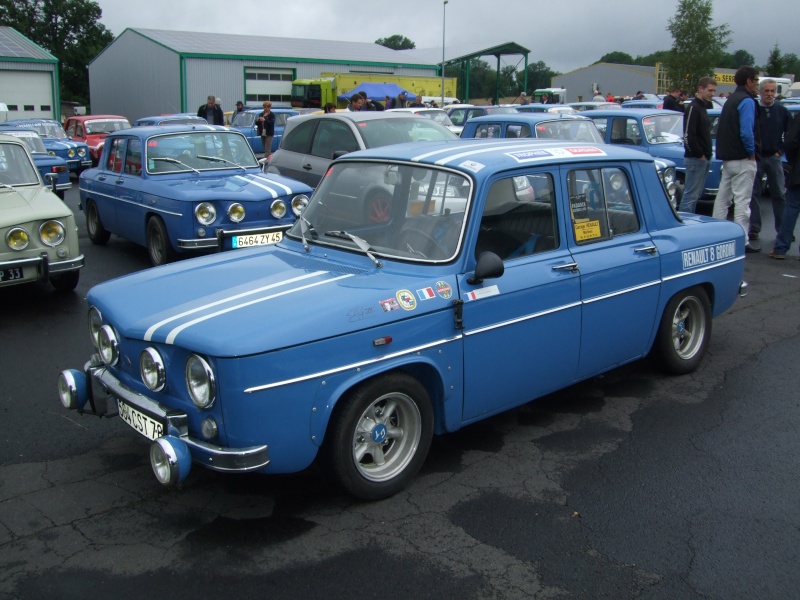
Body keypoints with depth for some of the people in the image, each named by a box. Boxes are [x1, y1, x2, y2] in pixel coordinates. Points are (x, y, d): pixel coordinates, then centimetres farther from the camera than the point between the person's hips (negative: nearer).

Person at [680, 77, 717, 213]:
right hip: (695, 159, -10)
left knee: (696, 194, 13)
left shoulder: (703, 107, 18)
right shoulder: (693, 107, -12)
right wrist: (699, 155, -16)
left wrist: (708, 153, 11)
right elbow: (688, 136, -20)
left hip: (703, 158, 10)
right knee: (691, 194, -10)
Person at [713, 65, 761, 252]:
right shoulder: (746, 101, -14)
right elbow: (746, 132, -23)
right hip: (742, 159, -9)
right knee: (742, 201, -6)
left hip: (727, 157, 9)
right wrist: (751, 152, -11)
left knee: (723, 197, 14)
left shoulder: (731, 100, 15)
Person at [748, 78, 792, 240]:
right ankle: (754, 228, 8)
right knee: (753, 194, 2)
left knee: (780, 194, 4)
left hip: (774, 157, 2)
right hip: (755, 158, -2)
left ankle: (783, 229, 10)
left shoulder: (782, 111, 5)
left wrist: (781, 151, 3)